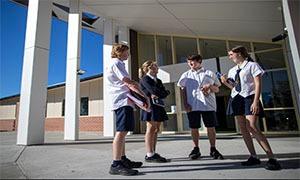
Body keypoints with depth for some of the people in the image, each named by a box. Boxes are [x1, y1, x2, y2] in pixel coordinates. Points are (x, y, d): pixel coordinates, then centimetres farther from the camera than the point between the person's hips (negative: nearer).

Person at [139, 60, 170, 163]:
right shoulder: (145, 79, -1)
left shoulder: (158, 81, 22)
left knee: (156, 130, 6)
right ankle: (149, 155, -4)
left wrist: (158, 96, -13)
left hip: (158, 106, 8)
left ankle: (153, 153, 13)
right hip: (150, 106, -8)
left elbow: (165, 93, 8)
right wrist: (165, 93, -2)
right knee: (151, 128, -9)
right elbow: (153, 90, -16)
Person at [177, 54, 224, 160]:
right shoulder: (186, 75, 13)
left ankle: (213, 149, 19)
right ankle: (196, 149, 19)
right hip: (192, 106, 1)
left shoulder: (209, 73, 10)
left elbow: (217, 89, 12)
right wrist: (185, 103, -1)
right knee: (194, 128, 4)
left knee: (211, 127, 3)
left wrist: (210, 86, -10)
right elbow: (183, 90, 11)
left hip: (208, 105, 0)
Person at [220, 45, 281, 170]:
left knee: (252, 127, -18)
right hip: (236, 99, 7)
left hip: (249, 98, -6)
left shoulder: (252, 65, 1)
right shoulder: (232, 70, 18)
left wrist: (256, 101, -18)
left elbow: (258, 84, -7)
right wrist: (225, 82, 3)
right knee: (243, 129, 2)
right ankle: (253, 157, 11)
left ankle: (271, 158, -8)